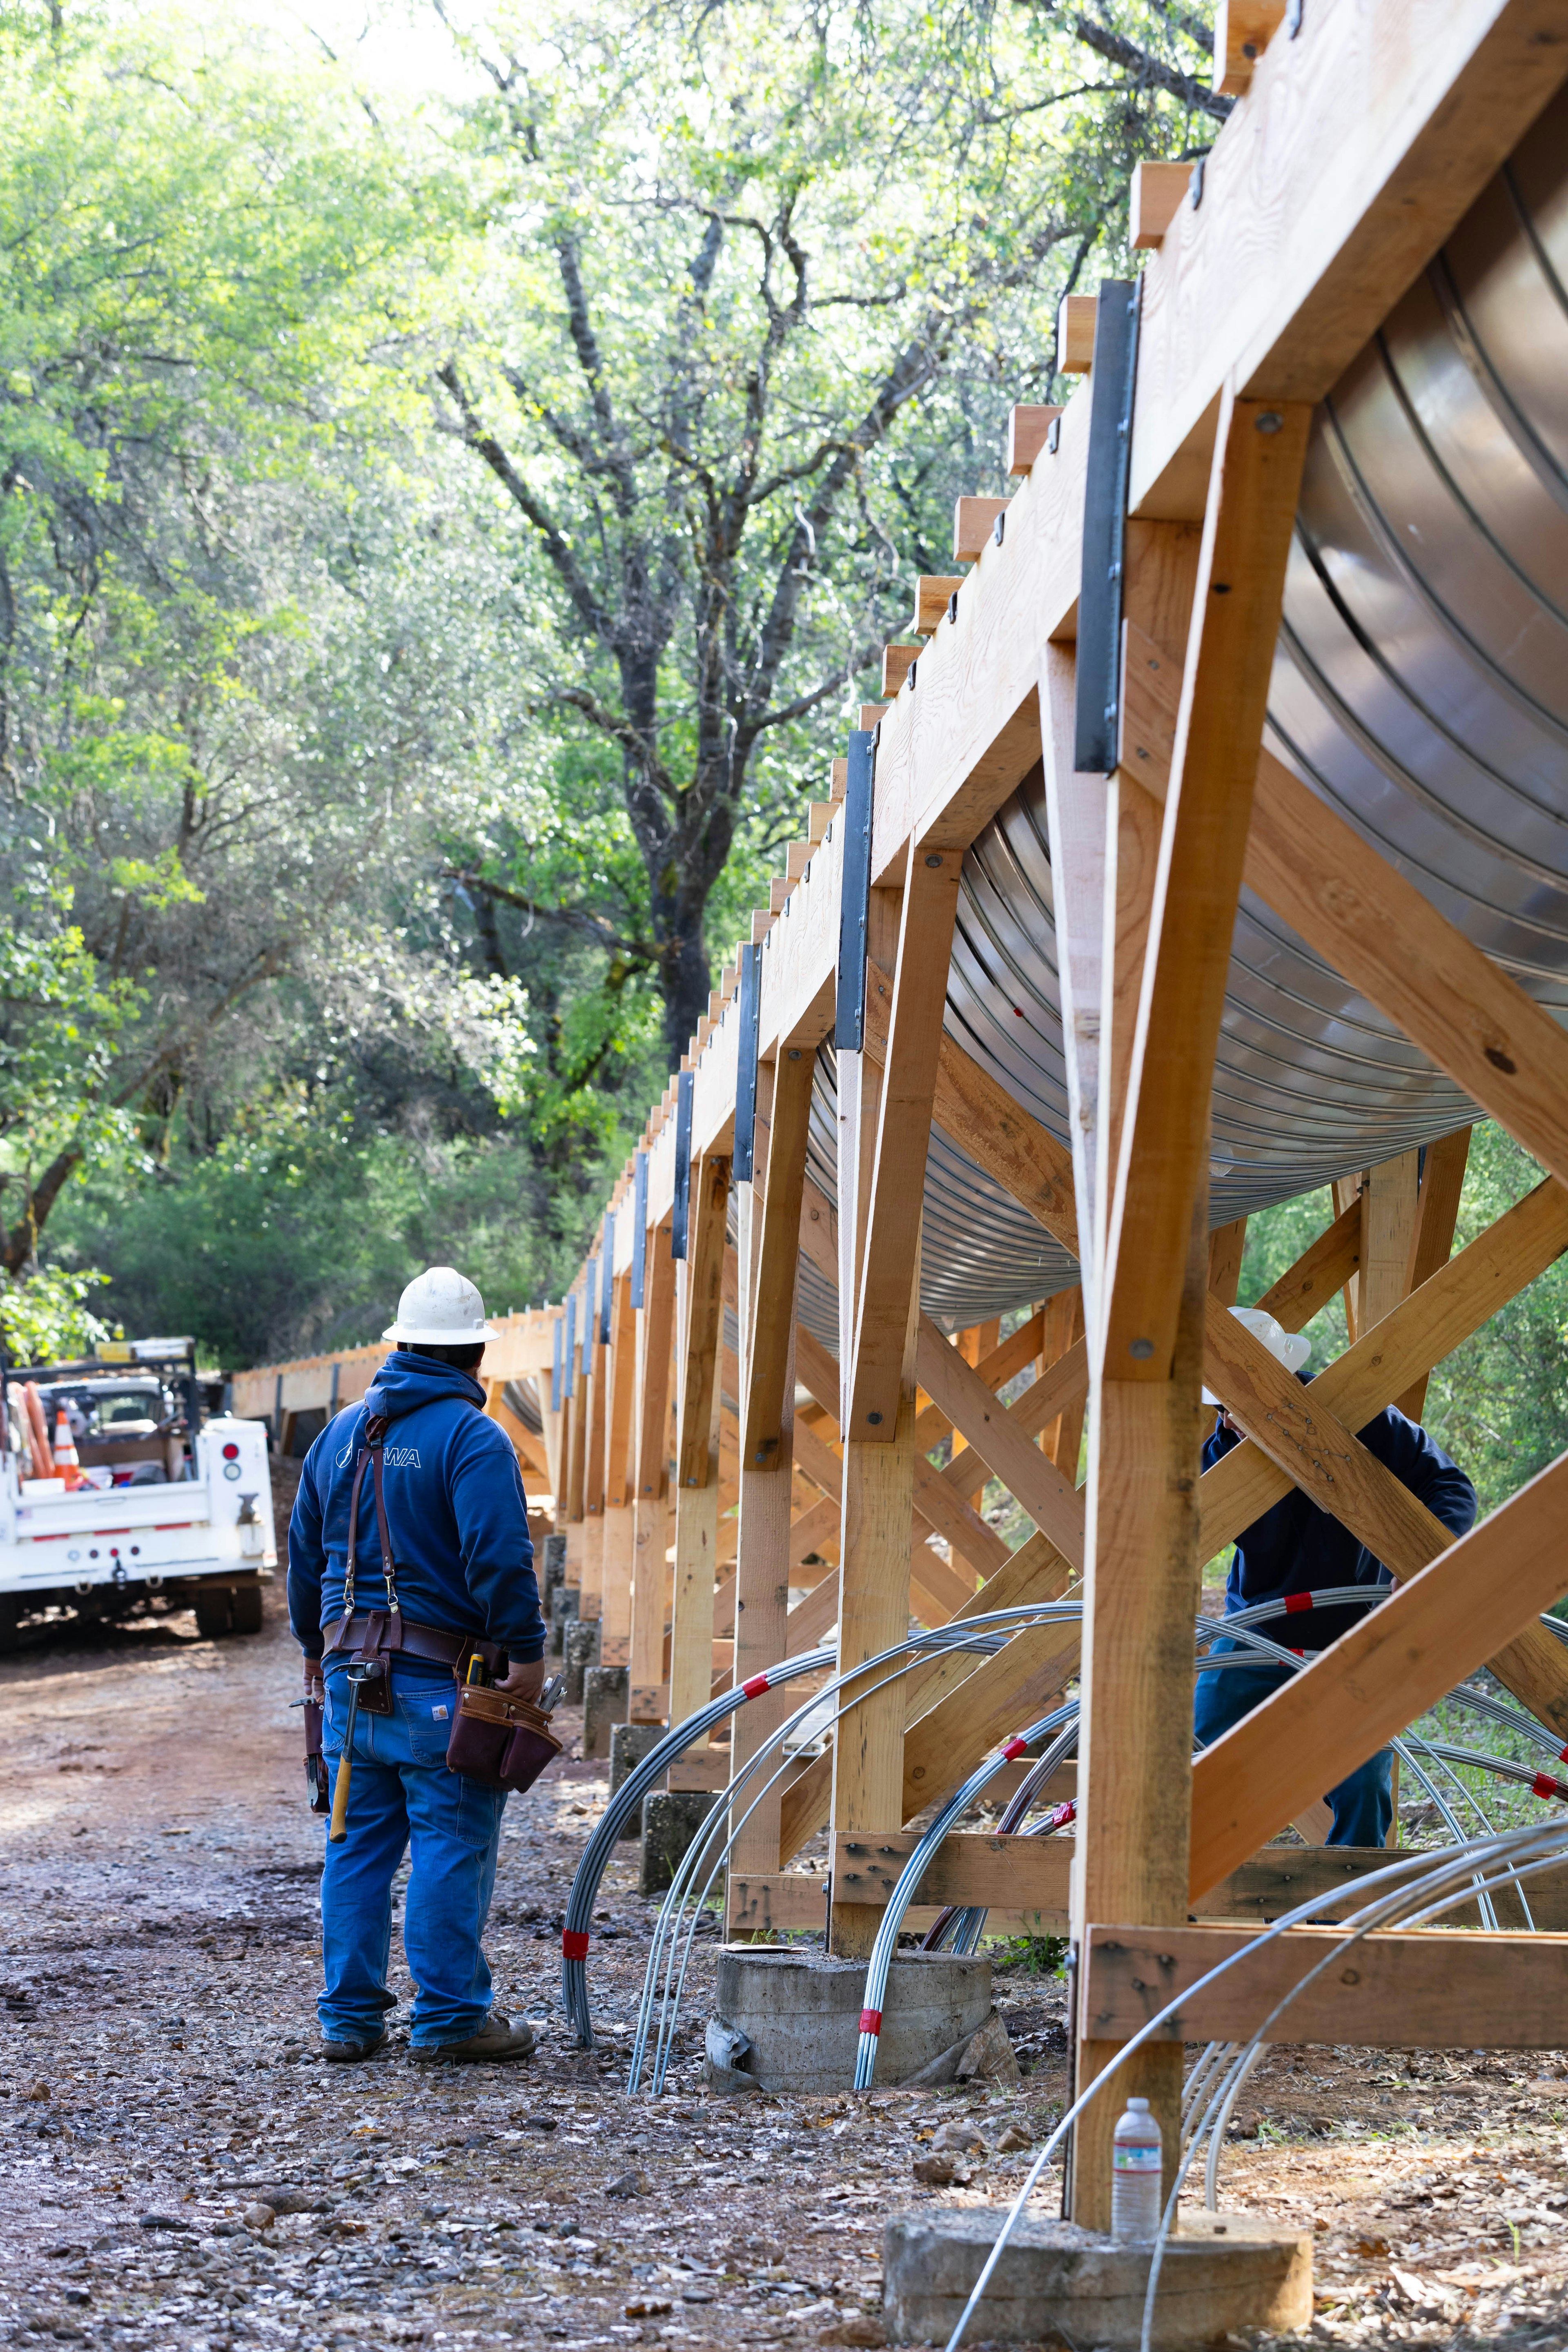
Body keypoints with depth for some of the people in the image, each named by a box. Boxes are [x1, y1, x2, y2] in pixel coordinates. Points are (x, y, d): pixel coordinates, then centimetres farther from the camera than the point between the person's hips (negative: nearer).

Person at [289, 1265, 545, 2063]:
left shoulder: (340, 1435, 13)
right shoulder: (471, 1437, -9)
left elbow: (305, 1552, 21)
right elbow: (498, 1556, -18)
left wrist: (316, 1649, 31)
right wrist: (525, 1651, -13)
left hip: (351, 1668, 7)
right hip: (439, 1678, -6)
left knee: (357, 1845, 11)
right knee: (451, 1846, -1)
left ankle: (349, 2016, 13)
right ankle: (448, 2015, 0)